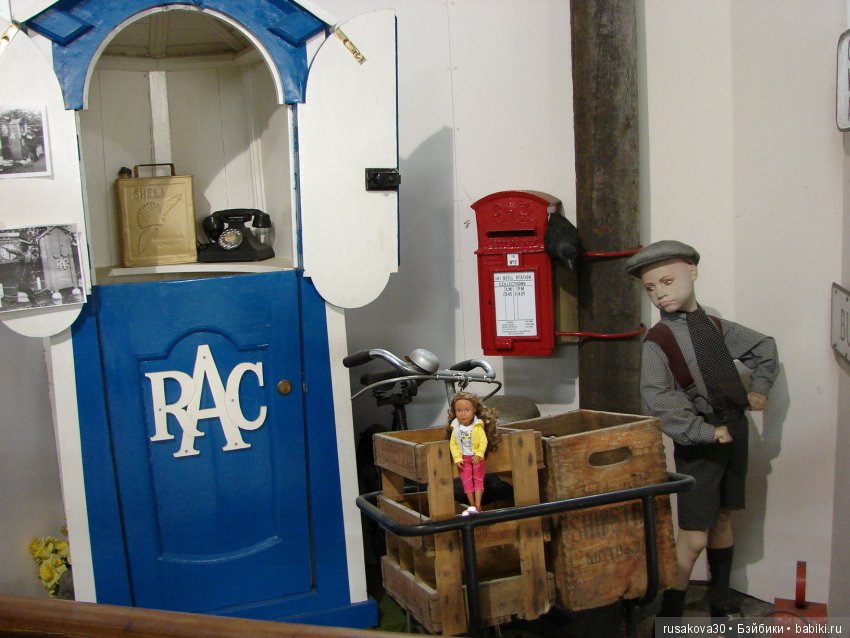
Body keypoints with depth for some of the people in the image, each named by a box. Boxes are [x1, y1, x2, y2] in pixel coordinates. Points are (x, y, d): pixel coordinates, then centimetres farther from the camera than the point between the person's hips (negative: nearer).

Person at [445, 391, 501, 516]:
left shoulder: (478, 427, -15)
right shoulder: (456, 428, -8)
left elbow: (484, 442, -17)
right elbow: (453, 444, -5)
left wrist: (479, 455, -25)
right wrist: (457, 458, -11)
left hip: (477, 457, -3)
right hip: (464, 458, 3)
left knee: (478, 479, -1)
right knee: (466, 481, 2)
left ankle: (477, 506, -2)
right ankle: (472, 506, 10)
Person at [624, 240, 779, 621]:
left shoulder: (716, 328, 7)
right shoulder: (658, 339, -12)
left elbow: (764, 346, 23)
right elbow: (657, 396, -25)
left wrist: (760, 388, 11)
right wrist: (703, 431, -28)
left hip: (734, 430, 6)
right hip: (698, 443, -6)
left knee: (723, 519, 18)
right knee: (694, 537, -7)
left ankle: (721, 602, 35)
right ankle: (669, 615, 9)